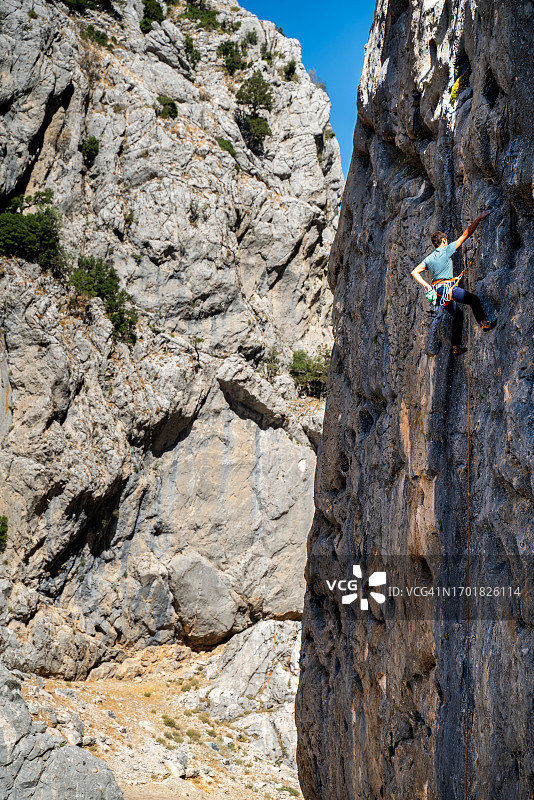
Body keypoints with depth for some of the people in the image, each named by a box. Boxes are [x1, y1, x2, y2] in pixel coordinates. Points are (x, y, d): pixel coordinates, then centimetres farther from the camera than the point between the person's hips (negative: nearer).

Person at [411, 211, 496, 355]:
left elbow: (414, 272, 16)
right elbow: (465, 235, -1)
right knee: (474, 300, -5)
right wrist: (478, 219, 3)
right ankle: (484, 323, -23)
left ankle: (456, 347, 13)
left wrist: (426, 285, 11)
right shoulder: (447, 249, -1)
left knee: (457, 314, 15)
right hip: (446, 287, -7)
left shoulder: (429, 258, 17)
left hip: (437, 289, 7)